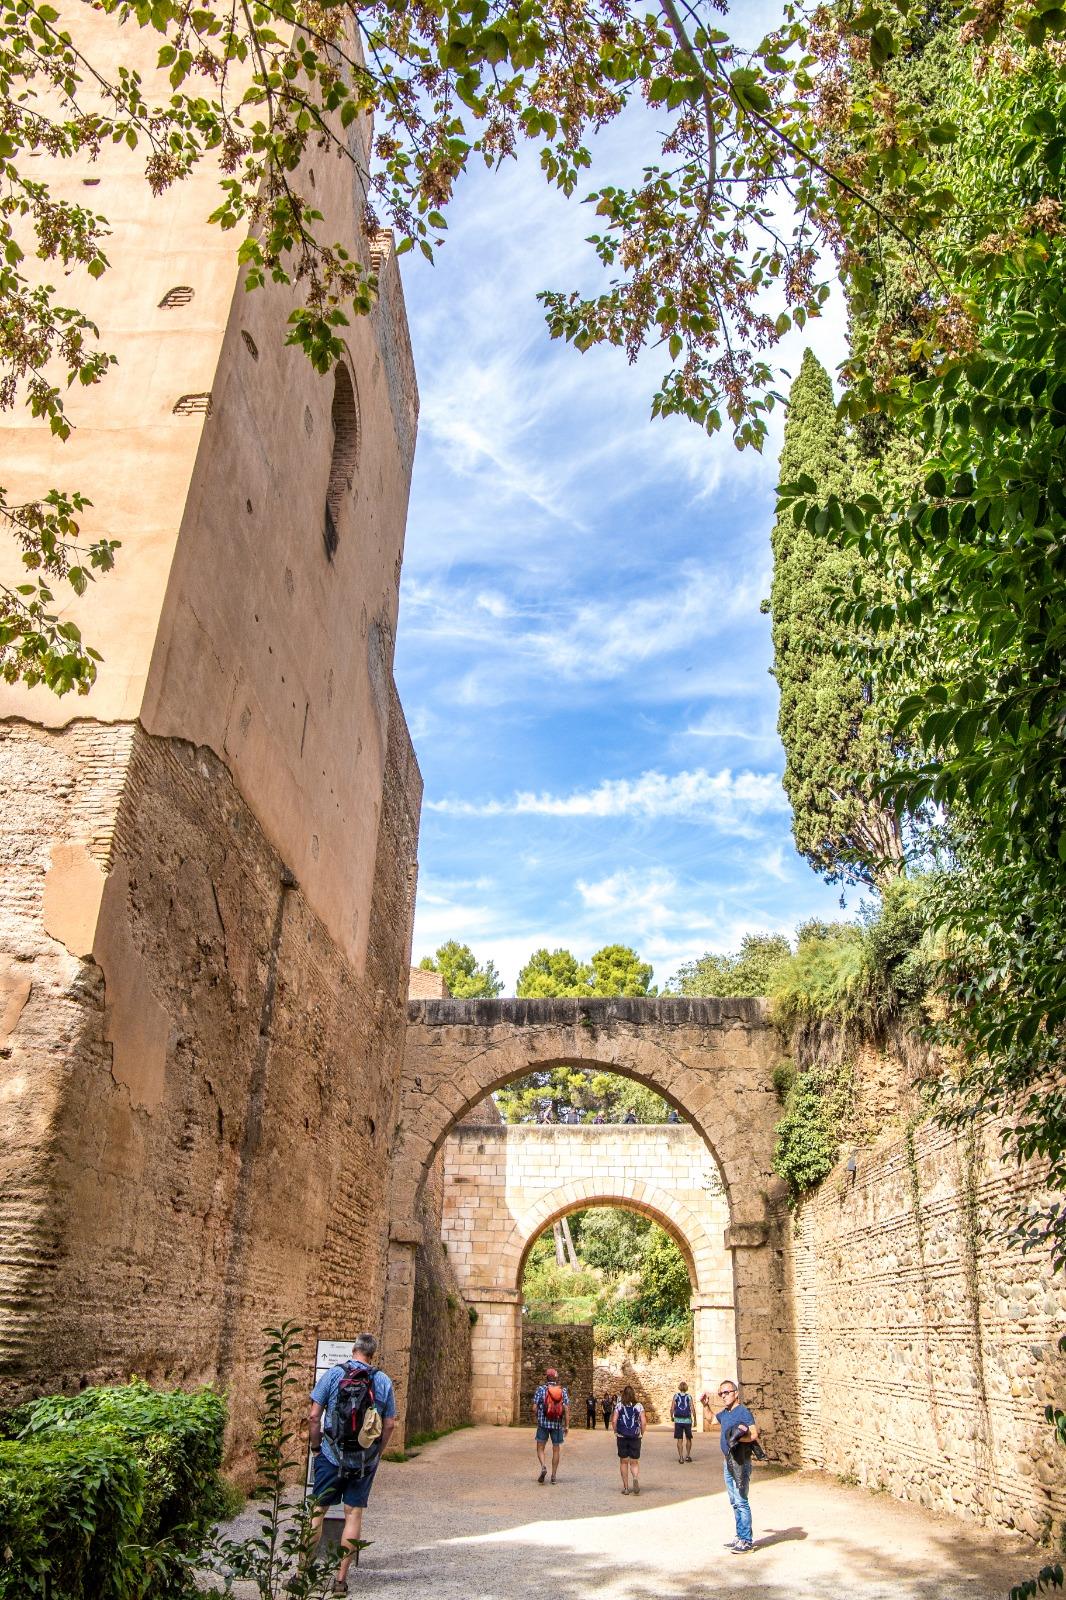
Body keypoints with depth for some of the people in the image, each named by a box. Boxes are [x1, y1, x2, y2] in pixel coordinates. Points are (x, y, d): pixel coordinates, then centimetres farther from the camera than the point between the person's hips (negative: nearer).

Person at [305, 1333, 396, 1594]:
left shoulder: (333, 1374, -7)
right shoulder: (384, 1381, -1)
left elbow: (314, 1416, -7)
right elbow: (389, 1425, 2)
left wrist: (316, 1447, 6)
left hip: (332, 1456, -1)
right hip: (366, 1460, 1)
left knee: (317, 1511, 11)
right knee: (354, 1514, 11)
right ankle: (341, 1578, 13)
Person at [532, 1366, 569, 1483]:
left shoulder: (541, 1389, -4)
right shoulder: (563, 1390, 1)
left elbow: (534, 1408, -5)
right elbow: (566, 1409, -4)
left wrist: (537, 1417, 13)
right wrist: (567, 1426, 1)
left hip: (543, 1423, -2)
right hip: (557, 1424, 2)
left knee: (540, 1448, 9)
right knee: (556, 1449, 14)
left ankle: (543, 1467, -15)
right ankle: (554, 1475, 15)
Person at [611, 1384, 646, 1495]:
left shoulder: (619, 1406, -2)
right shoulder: (639, 1406, -1)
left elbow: (614, 1421, -8)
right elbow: (644, 1422, -7)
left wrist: (616, 1432, 6)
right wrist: (642, 1433, 6)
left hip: (622, 1437, 0)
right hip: (635, 1437, 0)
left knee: (623, 1462, 14)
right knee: (634, 1462, 9)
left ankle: (625, 1487, 15)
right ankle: (636, 1478, -20)